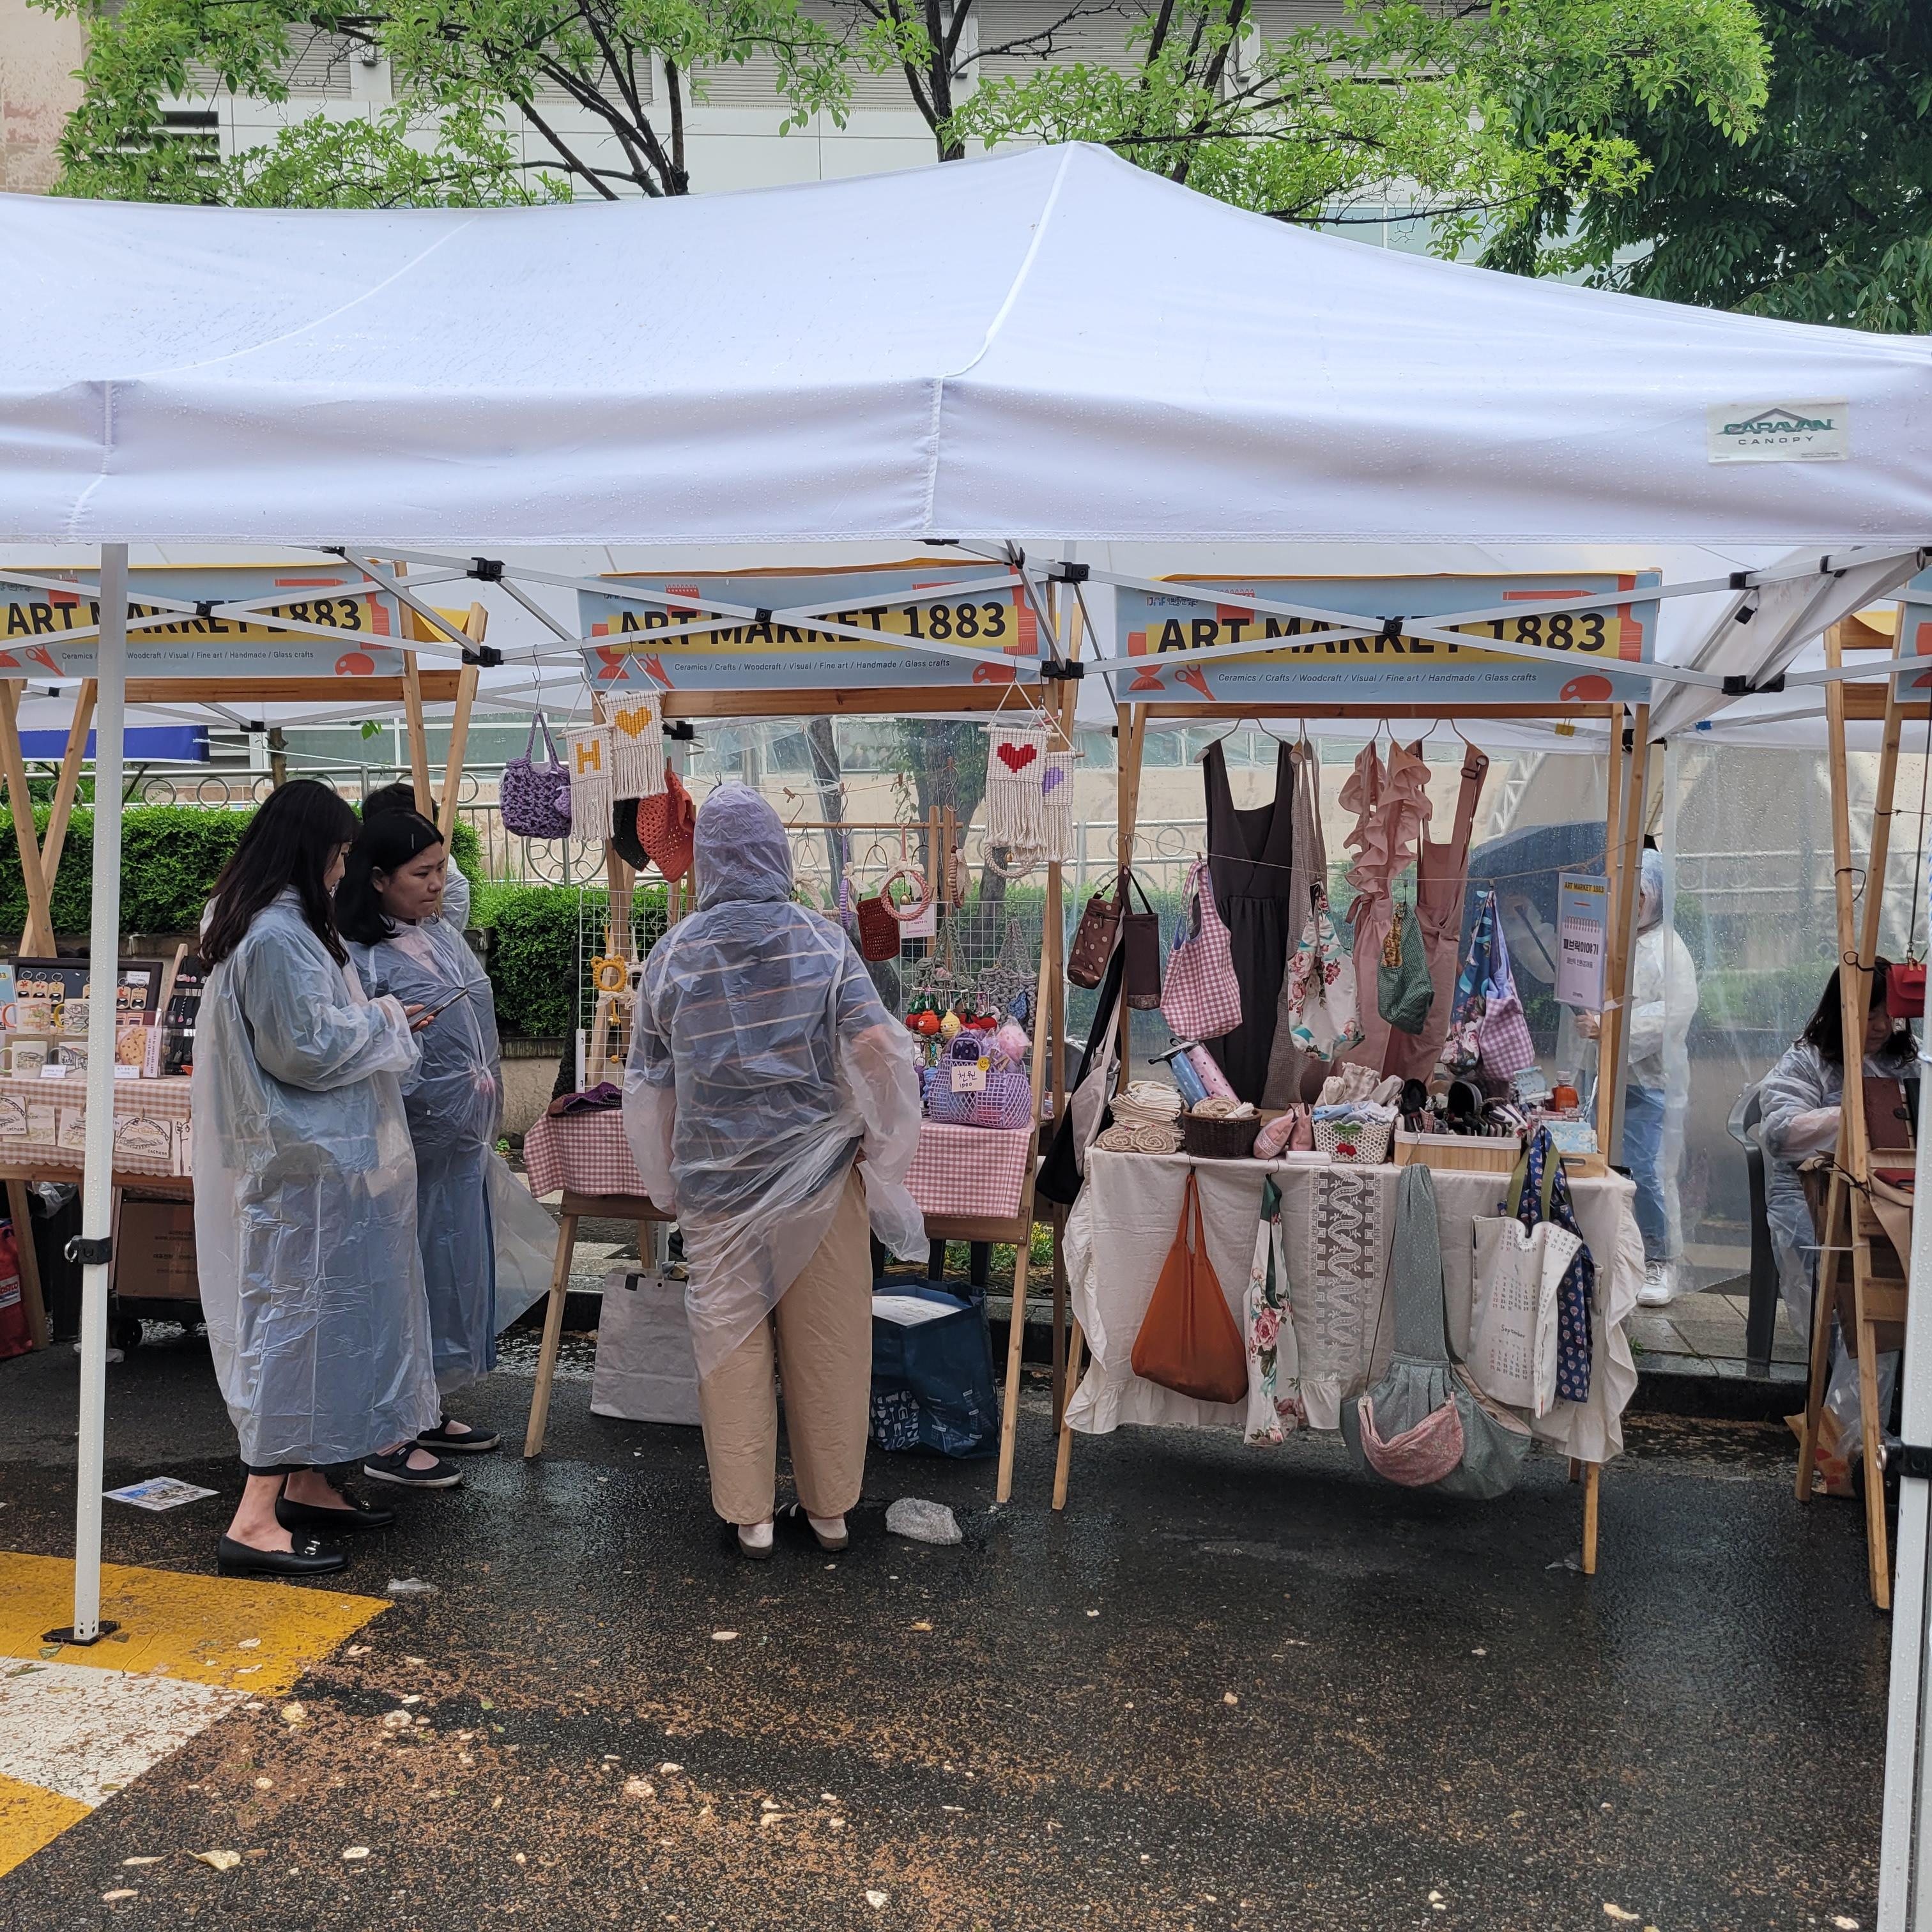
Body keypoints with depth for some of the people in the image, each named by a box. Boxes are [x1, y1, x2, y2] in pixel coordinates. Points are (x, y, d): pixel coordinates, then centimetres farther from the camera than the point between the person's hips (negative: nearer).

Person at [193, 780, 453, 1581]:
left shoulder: (277, 927, 13)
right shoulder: (279, 938, -20)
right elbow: (306, 1048, -22)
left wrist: (371, 1022, 15)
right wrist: (383, 1021, -8)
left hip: (312, 1159, 11)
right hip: (305, 1169, -11)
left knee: (320, 1317, 16)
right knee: (297, 1320, -6)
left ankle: (306, 1483, 26)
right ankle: (257, 1518, -1)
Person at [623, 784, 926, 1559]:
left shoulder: (673, 955, -1)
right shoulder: (823, 941, -5)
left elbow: (648, 1083, 5)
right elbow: (876, 1046, -14)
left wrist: (668, 1185, 16)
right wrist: (883, 1147, -2)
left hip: (717, 1182, 1)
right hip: (818, 1173, 0)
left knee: (732, 1341, 12)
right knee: (827, 1344, 11)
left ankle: (749, 1515, 21)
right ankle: (830, 1508, 24)